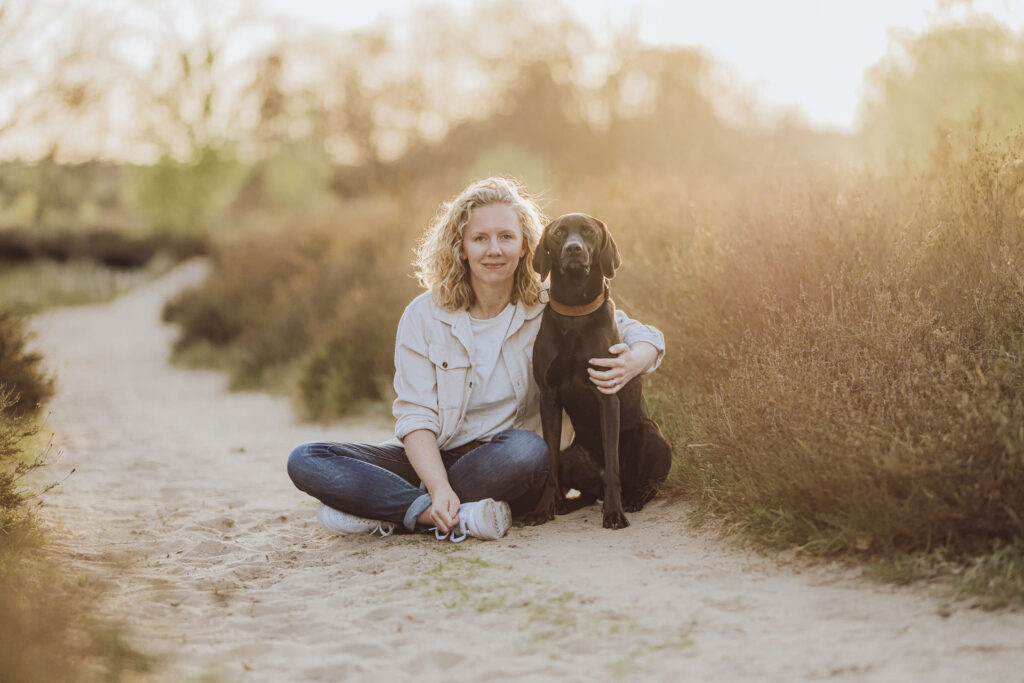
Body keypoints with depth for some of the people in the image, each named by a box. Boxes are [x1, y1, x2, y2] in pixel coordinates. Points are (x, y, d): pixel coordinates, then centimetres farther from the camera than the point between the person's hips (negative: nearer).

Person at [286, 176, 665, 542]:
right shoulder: (424, 317, -4)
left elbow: (645, 337, 3)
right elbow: (415, 415, -9)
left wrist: (631, 363, -24)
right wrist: (439, 490, -27)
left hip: (503, 468, -1)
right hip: (431, 460, 1)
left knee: (526, 448, -38)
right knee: (306, 461, -19)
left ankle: (388, 510, -22)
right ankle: (458, 517, -29)